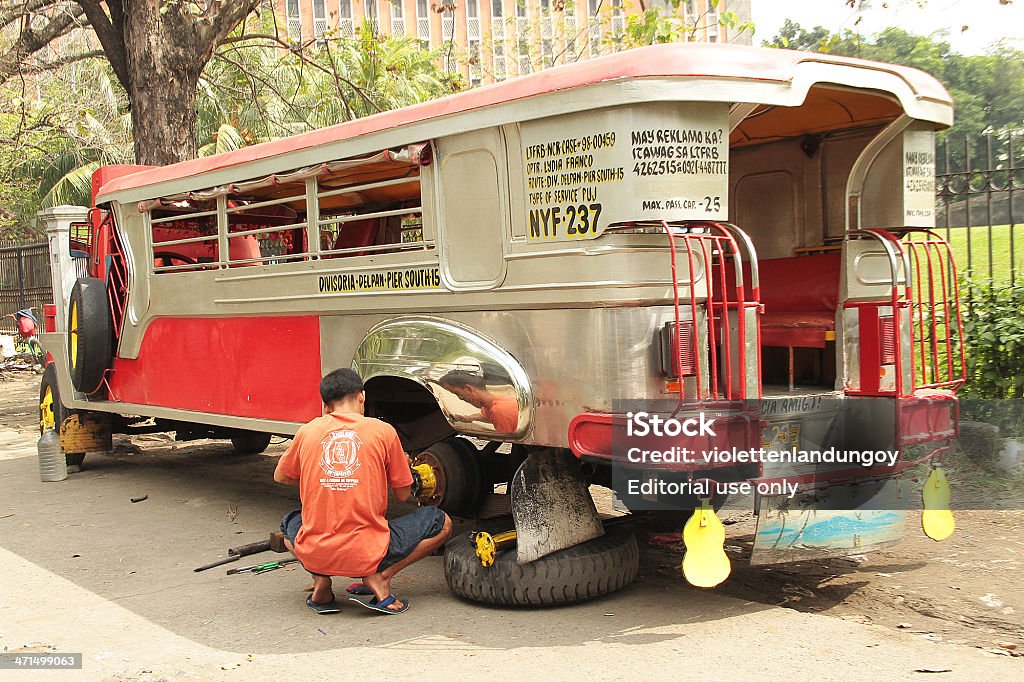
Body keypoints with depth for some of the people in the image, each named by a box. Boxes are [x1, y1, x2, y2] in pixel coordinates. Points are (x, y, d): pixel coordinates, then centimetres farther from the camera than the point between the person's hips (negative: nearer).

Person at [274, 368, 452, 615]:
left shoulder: (307, 431, 5)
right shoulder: (383, 431, -2)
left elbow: (280, 477, 22)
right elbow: (403, 495, 7)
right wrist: (403, 465, 28)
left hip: (313, 555, 3)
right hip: (368, 555, -3)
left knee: (290, 523, 37)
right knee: (442, 523, 16)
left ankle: (321, 581, 10)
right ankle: (380, 577, -1)